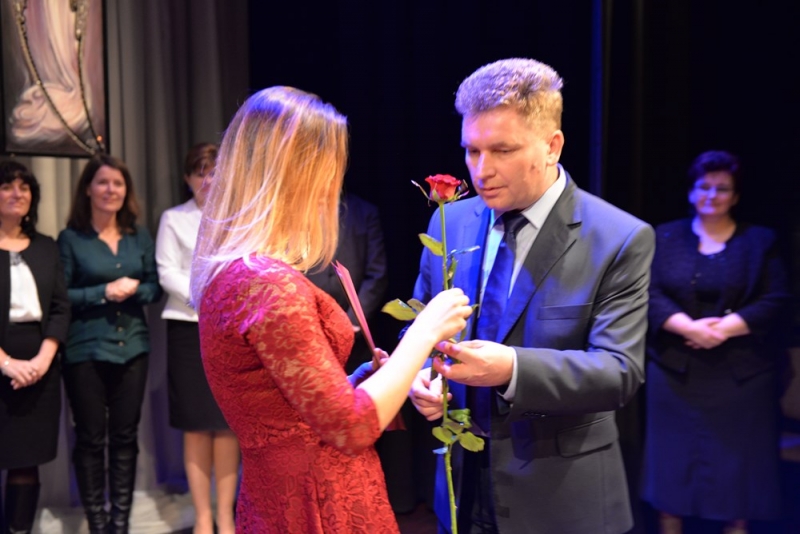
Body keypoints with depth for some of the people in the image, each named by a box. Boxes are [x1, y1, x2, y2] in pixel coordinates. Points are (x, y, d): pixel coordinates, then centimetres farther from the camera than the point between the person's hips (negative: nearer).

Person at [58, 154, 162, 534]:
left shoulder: (140, 237, 8)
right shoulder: (71, 238, -3)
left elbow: (155, 288, 7)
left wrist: (135, 289, -13)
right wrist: (104, 292, -17)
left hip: (132, 347, 3)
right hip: (86, 350, -3)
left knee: (125, 436, 9)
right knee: (90, 438, 4)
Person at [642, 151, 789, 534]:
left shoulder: (760, 241, 6)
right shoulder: (664, 237, 7)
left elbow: (775, 301, -3)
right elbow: (650, 293, -4)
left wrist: (726, 327, -17)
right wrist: (688, 327, -19)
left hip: (739, 373, 0)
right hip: (675, 370, 1)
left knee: (735, 461, 4)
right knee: (673, 458, 6)